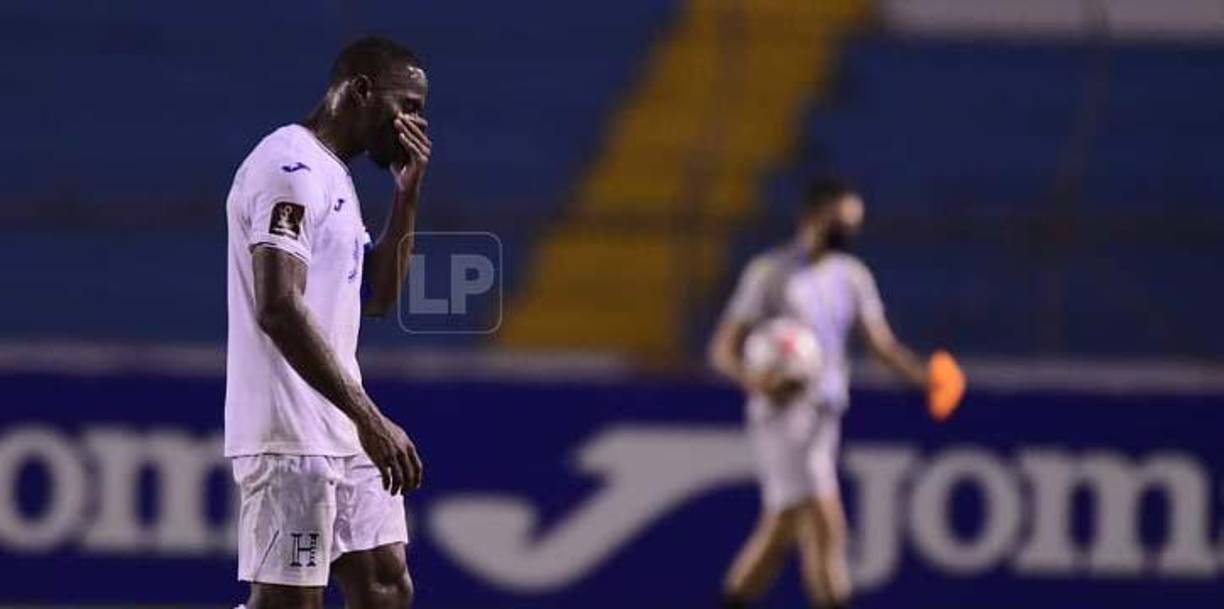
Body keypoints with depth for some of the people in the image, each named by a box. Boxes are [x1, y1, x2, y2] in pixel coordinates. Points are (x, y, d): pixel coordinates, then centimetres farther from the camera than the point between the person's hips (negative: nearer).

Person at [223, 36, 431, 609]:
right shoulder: (291, 168, -14)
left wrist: (407, 195, 12)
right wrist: (369, 418, -27)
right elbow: (279, 308, -24)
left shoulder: (333, 174, 18)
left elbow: (378, 296, 24)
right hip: (290, 436, -10)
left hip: (342, 434, 10)